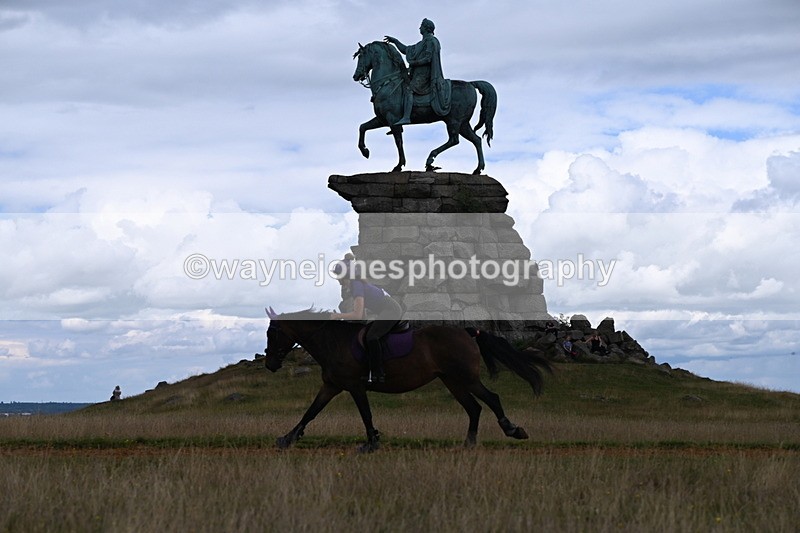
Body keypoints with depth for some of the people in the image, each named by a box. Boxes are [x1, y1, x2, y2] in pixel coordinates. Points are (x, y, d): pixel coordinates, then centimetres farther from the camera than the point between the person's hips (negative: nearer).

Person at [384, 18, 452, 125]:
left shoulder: (430, 41, -6)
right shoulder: (422, 43, 24)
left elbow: (428, 59, -17)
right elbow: (406, 50, 30)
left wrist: (413, 63, -13)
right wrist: (394, 41, 27)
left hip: (424, 75, -11)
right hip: (418, 74, 11)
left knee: (408, 90, -26)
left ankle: (406, 117, -42)